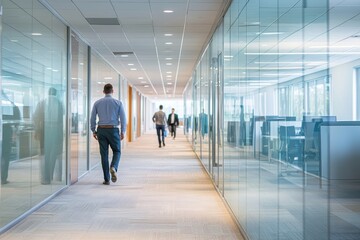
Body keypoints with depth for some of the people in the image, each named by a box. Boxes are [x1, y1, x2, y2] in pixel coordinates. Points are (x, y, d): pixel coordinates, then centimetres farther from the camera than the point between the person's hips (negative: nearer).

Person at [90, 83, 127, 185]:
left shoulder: (97, 103, 4)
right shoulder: (118, 102, -2)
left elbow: (92, 118, 4)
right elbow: (123, 118, -4)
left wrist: (94, 131, 13)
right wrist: (123, 131, 4)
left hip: (101, 130, 2)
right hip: (113, 130, -2)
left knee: (104, 154, 7)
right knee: (117, 151, 14)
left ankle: (107, 179, 7)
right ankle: (113, 167, -17)